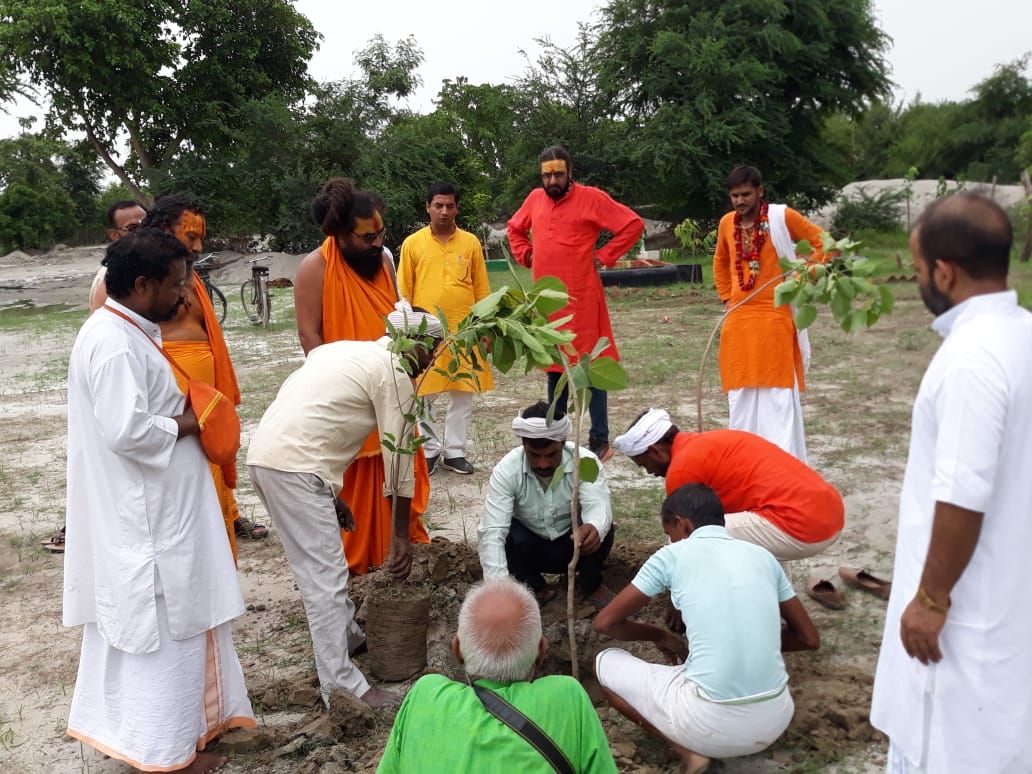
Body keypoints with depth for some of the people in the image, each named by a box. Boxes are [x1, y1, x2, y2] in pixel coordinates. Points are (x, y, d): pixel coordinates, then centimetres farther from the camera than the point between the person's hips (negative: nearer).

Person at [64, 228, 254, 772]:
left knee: (165, 621, 20)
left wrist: (181, 414, 4)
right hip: (144, 516, -10)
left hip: (151, 508, 10)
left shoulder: (124, 331, 10)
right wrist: (184, 424, -14)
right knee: (160, 625, 2)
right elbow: (127, 430, -28)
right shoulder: (114, 344, -22)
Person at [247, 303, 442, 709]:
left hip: (265, 454, 10)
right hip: (294, 466, -9)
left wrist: (332, 493, 29)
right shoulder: (394, 372, -2)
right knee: (325, 576, -5)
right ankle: (342, 686, -1)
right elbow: (398, 455, -2)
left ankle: (348, 636, 39)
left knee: (323, 561, 23)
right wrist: (401, 534, 4)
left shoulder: (348, 351, 24)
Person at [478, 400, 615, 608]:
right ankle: (536, 588, -2)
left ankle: (591, 586, -1)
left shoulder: (585, 461, -25)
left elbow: (598, 506, -41)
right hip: (530, 549, 0)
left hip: (573, 544, 0)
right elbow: (492, 532, -34)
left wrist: (594, 528, -67)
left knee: (600, 529, -32)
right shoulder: (506, 470, -26)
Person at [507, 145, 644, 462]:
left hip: (582, 299, -5)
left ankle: (600, 440, 2)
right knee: (554, 366, 13)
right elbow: (515, 228, 28)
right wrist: (526, 256, 12)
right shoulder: (535, 199, 10)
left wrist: (603, 256, -8)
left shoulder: (592, 198, -6)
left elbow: (633, 224, -6)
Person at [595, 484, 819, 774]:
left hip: (713, 723, -4)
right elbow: (810, 639, 18)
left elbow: (604, 622, 6)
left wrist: (660, 635, 22)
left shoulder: (673, 555, 0)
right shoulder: (761, 555, 11)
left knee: (606, 664, 18)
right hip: (775, 720, 4)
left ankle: (688, 750, 2)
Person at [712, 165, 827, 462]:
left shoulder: (782, 216, -5)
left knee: (779, 392, -4)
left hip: (775, 317, -5)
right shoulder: (726, 223, 9)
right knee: (740, 392, 8)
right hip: (738, 320, 5)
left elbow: (823, 243, 1)